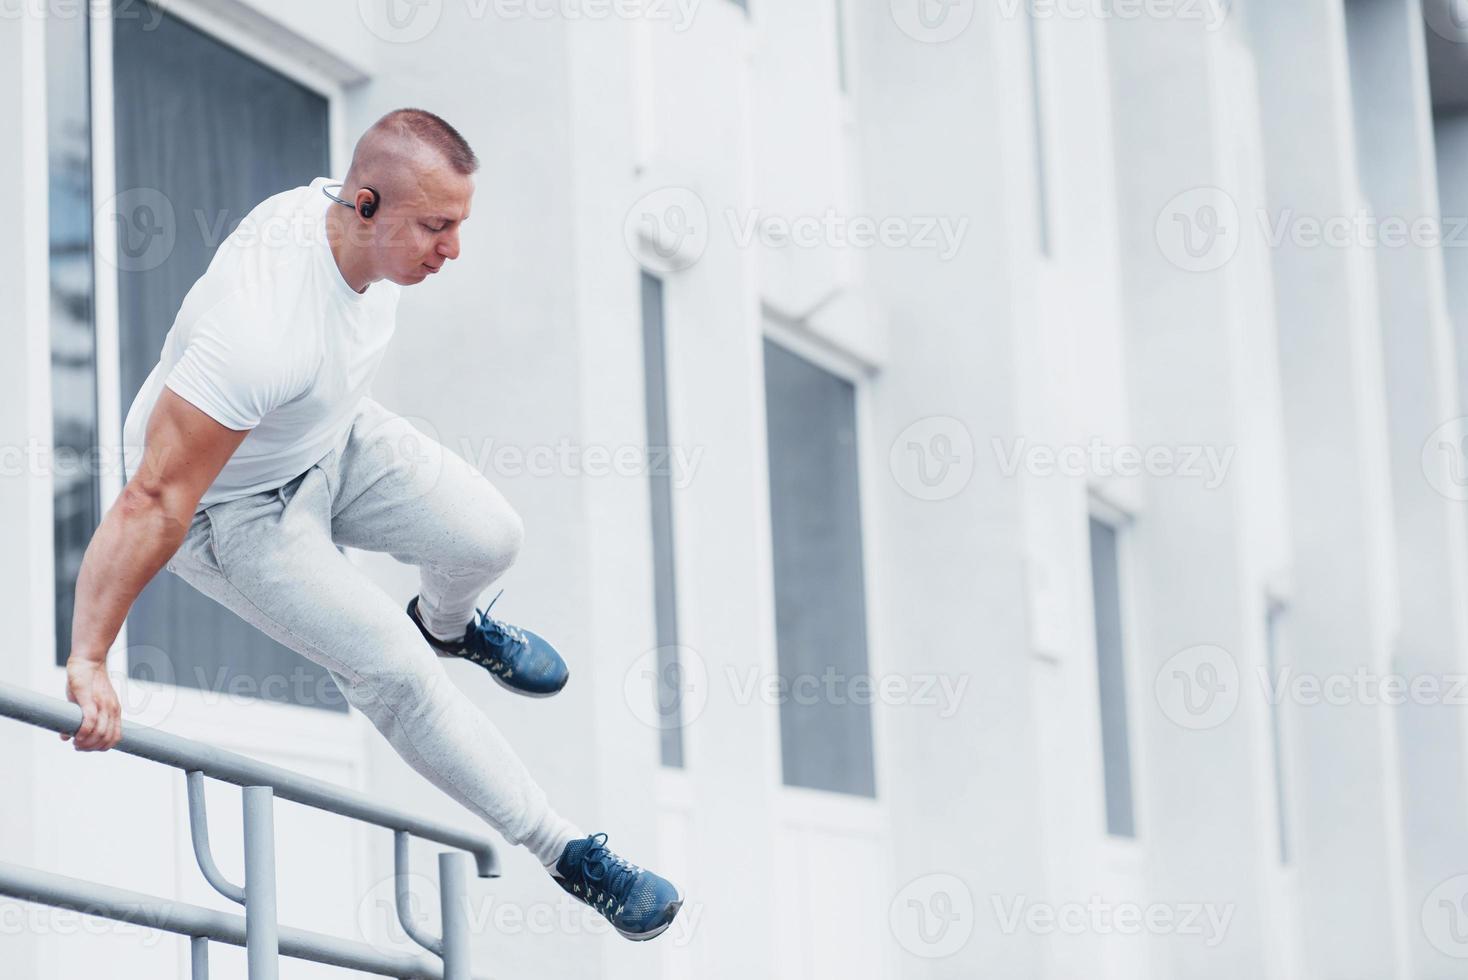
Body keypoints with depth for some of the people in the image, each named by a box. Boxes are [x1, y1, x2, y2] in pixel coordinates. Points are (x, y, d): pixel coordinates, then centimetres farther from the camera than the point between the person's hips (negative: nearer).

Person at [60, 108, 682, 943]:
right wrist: (89, 661, -40)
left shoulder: (361, 223, -18)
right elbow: (154, 502, -41)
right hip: (230, 506, -7)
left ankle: (449, 623, 39)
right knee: (396, 670, -12)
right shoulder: (263, 333, -43)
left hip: (333, 438, 7)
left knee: (489, 537, 1)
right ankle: (566, 852, 2)